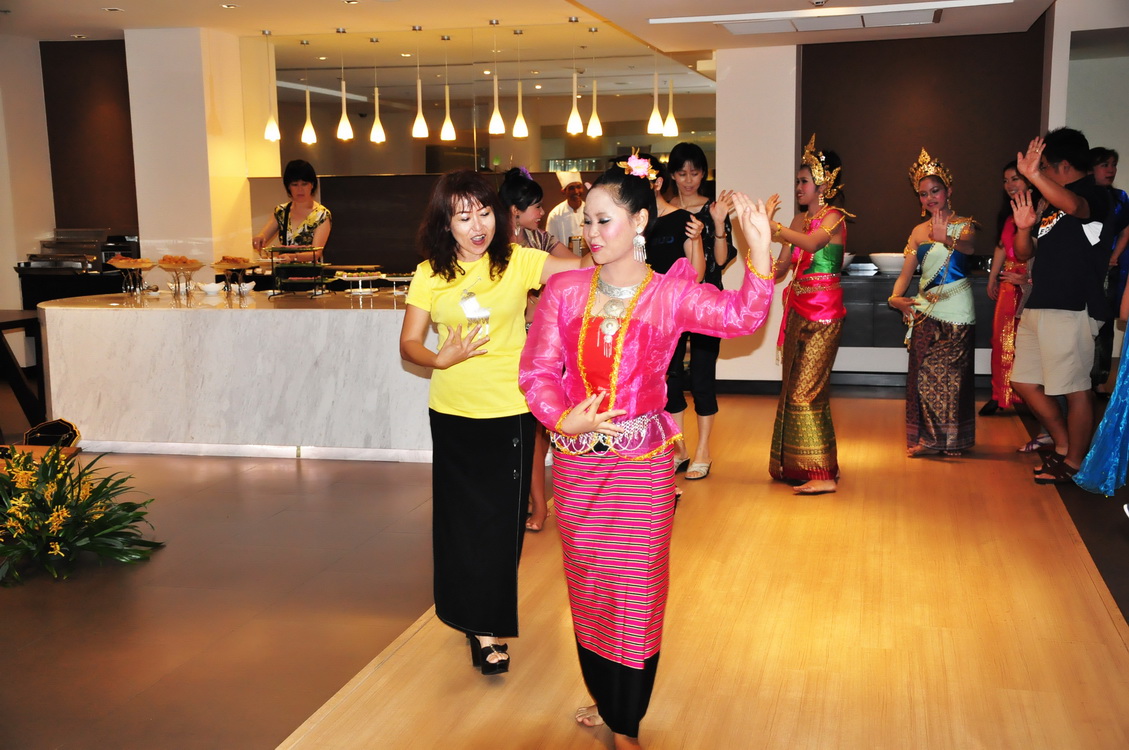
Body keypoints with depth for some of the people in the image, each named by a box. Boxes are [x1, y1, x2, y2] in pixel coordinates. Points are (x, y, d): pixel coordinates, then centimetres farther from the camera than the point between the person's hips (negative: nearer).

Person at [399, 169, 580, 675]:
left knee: (500, 520, 3)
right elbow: (409, 343, 3)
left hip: (509, 411, -2)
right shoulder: (430, 274, -1)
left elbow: (586, 269, -17)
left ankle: (487, 626, 19)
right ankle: (473, 616, 32)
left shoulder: (517, 262, -6)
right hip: (452, 413, 2)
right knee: (459, 517, 11)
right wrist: (440, 358, -17)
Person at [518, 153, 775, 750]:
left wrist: (759, 251, -30)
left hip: (640, 463, -2)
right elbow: (539, 371, -3)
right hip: (576, 462, 3)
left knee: (633, 585, 6)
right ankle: (603, 699, 38)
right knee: (586, 583, 15)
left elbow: (741, 316, -17)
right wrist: (563, 418, -20)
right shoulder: (565, 291, -1)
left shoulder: (669, 292, -5)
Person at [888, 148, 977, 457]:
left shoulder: (963, 224, -1)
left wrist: (946, 239, -44)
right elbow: (906, 272, 6)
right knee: (924, 374, 3)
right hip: (926, 310, 4)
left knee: (951, 374, -2)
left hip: (956, 308, -4)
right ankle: (926, 438, 12)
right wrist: (896, 297, -13)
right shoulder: (919, 231, 11)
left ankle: (952, 439, 11)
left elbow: (968, 247, -23)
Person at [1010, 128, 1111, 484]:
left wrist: (1033, 175, -41)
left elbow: (1075, 207, -31)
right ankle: (1063, 446, 26)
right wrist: (1024, 227, -3)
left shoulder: (1095, 194, -5)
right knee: (1024, 383, 13)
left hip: (1072, 309, -9)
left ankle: (1075, 462, 11)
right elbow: (1024, 253, 17)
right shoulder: (1050, 204, 17)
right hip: (1039, 307, 9)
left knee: (1076, 388, -1)